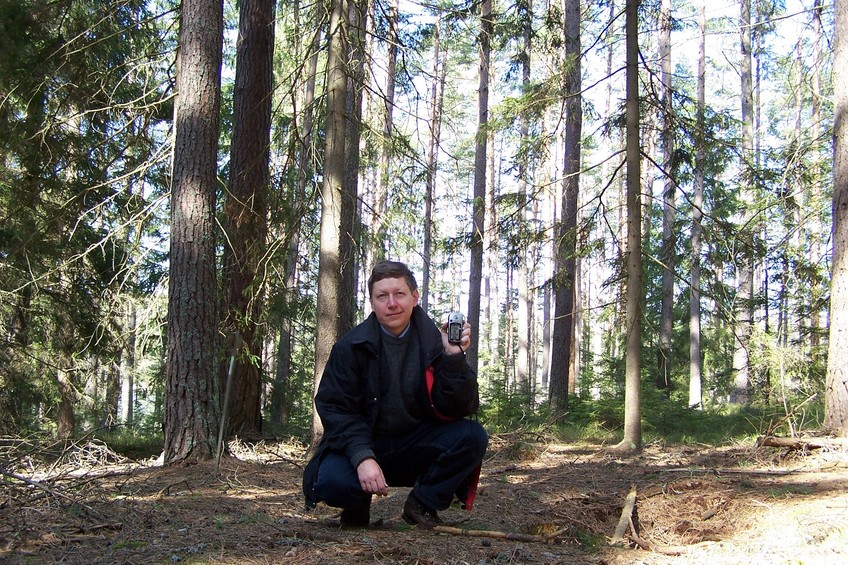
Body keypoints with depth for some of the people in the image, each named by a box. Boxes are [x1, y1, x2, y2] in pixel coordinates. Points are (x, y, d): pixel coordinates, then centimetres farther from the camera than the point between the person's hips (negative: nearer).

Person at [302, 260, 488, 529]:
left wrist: (454, 356, -26)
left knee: (472, 436, -23)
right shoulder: (351, 346, -9)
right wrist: (362, 457, -29)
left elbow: (457, 410, -12)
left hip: (415, 446, 2)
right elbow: (334, 408, -14)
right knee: (332, 481, -34)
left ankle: (422, 504, -1)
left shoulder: (434, 342, -6)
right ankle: (358, 505, 4)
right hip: (362, 443, -2)